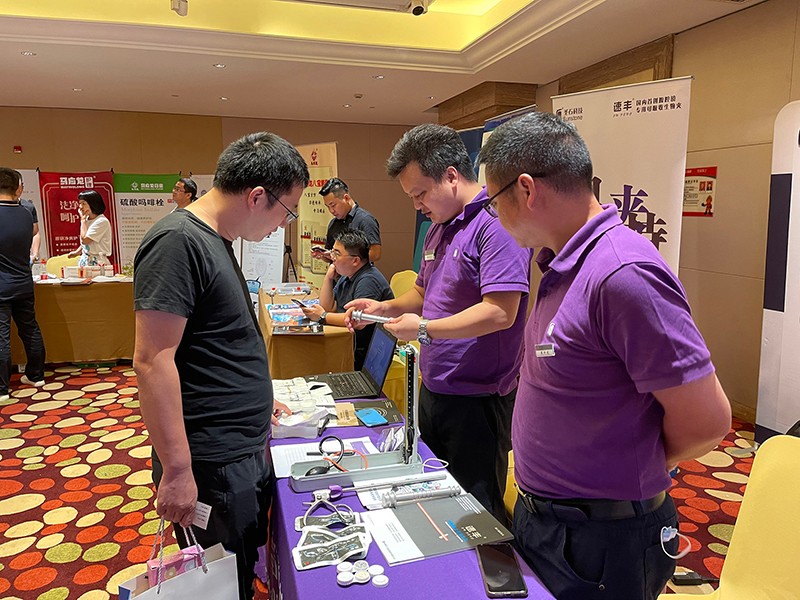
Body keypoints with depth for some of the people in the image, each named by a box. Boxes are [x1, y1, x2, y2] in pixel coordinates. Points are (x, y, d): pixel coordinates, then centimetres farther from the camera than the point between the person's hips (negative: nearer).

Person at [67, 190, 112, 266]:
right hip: (85, 261, 8)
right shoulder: (87, 220, 11)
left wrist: (83, 219, -9)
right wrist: (77, 252, 6)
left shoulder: (102, 221, -14)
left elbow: (85, 240, -19)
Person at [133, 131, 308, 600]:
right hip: (212, 465, -9)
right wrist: (177, 470, -22)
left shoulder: (215, 241, 9)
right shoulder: (179, 242, -21)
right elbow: (152, 361, -24)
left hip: (248, 453, 9)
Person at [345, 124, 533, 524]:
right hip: (434, 389, 9)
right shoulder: (439, 228, 13)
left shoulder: (495, 223, -18)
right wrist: (384, 308, 6)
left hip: (476, 398, -9)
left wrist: (424, 330, -19)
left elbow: (500, 312, -26)